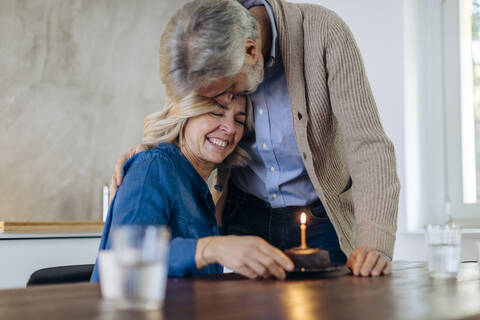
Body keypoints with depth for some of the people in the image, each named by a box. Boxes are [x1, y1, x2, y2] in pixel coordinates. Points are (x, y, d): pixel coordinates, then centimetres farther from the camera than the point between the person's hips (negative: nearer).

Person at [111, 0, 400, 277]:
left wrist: (373, 241, -36)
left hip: (320, 216, -2)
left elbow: (368, 142, -25)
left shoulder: (324, 33, -23)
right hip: (244, 213, 3)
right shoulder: (202, 50, -12)